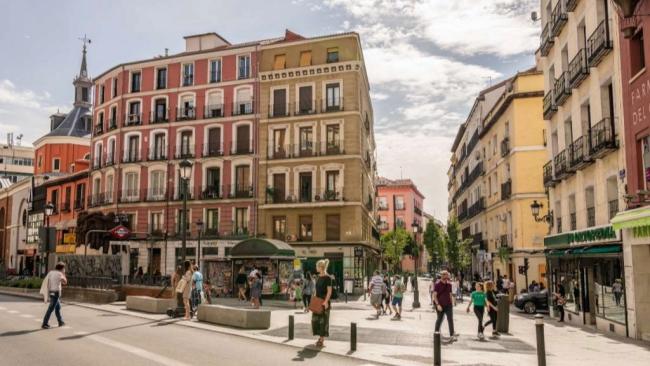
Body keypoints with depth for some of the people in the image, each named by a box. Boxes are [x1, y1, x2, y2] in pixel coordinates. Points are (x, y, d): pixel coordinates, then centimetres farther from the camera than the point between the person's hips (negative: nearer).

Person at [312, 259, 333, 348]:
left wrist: (326, 301, -22)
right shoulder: (319, 276, 11)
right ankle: (320, 337, 23)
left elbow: (329, 291, -16)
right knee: (315, 319, 10)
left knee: (323, 320, -1)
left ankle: (322, 340, 7)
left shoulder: (327, 278, -13)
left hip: (324, 302, -8)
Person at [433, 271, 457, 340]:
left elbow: (450, 295, 17)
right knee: (439, 319, 9)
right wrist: (437, 305, -19)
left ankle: (452, 335, -9)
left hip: (448, 305, 3)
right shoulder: (437, 284, -8)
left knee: (450, 319, -7)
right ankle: (436, 333, 26)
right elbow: (434, 296, -11)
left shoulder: (449, 285, 7)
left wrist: (452, 303, 13)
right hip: (440, 306, -3)